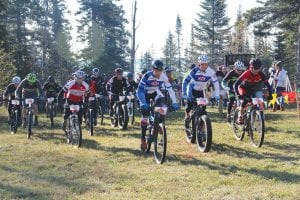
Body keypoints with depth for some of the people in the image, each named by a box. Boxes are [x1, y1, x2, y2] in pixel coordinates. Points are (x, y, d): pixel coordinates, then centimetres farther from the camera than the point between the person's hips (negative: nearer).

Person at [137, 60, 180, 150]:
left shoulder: (163, 76, -24)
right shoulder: (147, 76, -33)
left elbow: (170, 89, -23)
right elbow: (139, 90, -36)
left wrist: (174, 102, -32)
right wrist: (143, 103, -47)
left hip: (155, 93, 3)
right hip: (145, 94, -3)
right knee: (145, 115, -10)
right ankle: (143, 138, 3)